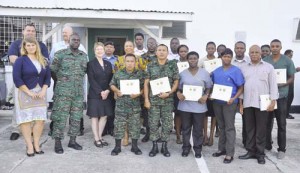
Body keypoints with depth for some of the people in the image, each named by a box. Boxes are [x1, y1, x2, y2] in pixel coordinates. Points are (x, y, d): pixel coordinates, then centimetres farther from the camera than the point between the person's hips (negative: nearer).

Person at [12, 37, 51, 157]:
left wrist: (43, 90, -6)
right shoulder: (20, 60, -3)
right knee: (26, 120, -3)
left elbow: (48, 77, 9)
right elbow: (16, 78, -11)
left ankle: (36, 144, 10)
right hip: (25, 94, -4)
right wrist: (28, 92, -15)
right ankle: (30, 146, 5)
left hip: (40, 94, 4)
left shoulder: (43, 61, 11)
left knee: (40, 119, 0)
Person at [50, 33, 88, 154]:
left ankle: (72, 140, 21)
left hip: (79, 91, 5)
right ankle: (58, 142, 7)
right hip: (63, 91, -5)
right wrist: (61, 79, 3)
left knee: (76, 117, 9)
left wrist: (79, 79, 13)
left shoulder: (84, 55, 10)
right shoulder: (60, 54, -4)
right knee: (60, 117, -3)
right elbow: (53, 70, 0)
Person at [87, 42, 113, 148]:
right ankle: (96, 139, 10)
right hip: (95, 94, -4)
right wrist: (100, 92, -15)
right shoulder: (91, 64, -2)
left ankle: (100, 137, 18)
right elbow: (91, 80, -9)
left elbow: (111, 79, 8)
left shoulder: (108, 64, 13)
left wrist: (107, 91, -8)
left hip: (107, 94, 5)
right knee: (95, 116, 1)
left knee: (104, 116, 6)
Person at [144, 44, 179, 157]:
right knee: (153, 124, 5)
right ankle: (154, 146, 19)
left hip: (168, 100, 0)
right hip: (153, 100, 0)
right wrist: (146, 99, -3)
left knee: (167, 124, 6)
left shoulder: (173, 65, 2)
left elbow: (176, 82, 2)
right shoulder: (150, 66, 3)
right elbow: (146, 83, 3)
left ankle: (164, 146, 20)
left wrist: (169, 93, -13)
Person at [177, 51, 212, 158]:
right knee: (186, 128, 9)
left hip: (199, 106, -1)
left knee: (198, 129, 6)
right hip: (185, 105, 1)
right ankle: (186, 147, 23)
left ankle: (198, 148, 20)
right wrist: (179, 94, -12)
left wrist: (206, 96, -11)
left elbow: (208, 87, 7)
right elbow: (178, 87, 9)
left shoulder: (204, 73, 2)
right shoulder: (182, 73, 5)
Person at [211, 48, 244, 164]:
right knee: (221, 126, 15)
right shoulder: (216, 71, 8)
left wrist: (234, 98, -19)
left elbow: (241, 88, -6)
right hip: (217, 102, 5)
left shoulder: (236, 70, -5)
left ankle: (229, 153, 4)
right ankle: (222, 148, 26)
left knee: (229, 127, -1)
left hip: (229, 102, -5)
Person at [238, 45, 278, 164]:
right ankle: (251, 151, 18)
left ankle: (260, 153, 12)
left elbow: (273, 85, 0)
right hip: (247, 103, 3)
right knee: (249, 128, 9)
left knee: (261, 129, 3)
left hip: (262, 103, -3)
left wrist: (273, 101, -8)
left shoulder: (268, 67, 3)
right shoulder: (244, 68, 11)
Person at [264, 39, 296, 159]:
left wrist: (281, 85, -17)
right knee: (267, 122, 9)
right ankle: (267, 145, 23)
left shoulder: (287, 61, 0)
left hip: (281, 96, -1)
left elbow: (292, 78, 1)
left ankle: (282, 149, 14)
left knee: (281, 124, 4)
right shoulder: (265, 61, 4)